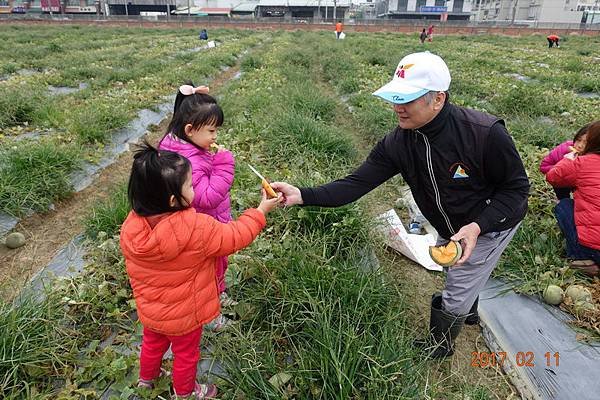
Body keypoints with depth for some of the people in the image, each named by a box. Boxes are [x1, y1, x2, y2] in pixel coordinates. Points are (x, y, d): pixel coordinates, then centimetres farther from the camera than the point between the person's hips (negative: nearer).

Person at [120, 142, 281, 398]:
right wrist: (261, 211, -9)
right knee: (185, 355, 24)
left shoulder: (131, 226, -20)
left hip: (149, 311, 5)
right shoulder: (196, 228, -37)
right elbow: (234, 237, -21)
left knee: (152, 344, 33)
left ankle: (147, 378, 61)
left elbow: (133, 271, -3)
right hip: (184, 316, -4)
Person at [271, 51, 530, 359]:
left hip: (490, 224, -4)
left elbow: (517, 187, -23)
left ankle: (439, 345, 38)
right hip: (450, 229, 5)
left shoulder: (484, 132, -36)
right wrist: (302, 195, -39)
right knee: (462, 277, 31)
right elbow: (356, 184, -26)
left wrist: (477, 226, -38)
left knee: (455, 295, 8)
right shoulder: (398, 143, -23)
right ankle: (468, 311, 64)